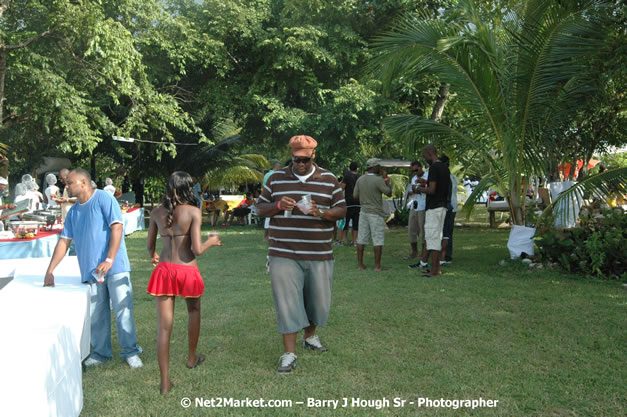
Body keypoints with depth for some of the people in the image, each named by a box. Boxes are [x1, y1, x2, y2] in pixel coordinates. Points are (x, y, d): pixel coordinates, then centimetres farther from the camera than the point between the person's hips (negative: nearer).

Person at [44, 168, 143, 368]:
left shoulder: (104, 199, -6)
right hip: (90, 270, 6)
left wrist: (109, 260, -22)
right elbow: (64, 241, 18)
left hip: (115, 268, -6)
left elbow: (116, 228, -15)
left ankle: (130, 352, 7)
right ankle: (100, 352, 23)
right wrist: (50, 271, 15)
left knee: (123, 310, -4)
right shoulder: (73, 212, 15)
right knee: (96, 314, 10)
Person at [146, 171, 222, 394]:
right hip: (187, 270, -2)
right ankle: (192, 357, 43)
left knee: (164, 325, 3)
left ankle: (165, 382, 4)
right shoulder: (193, 212, -10)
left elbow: (150, 245, 14)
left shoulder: (157, 212, 3)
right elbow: (196, 250, -15)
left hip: (164, 269, 2)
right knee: (194, 311, 27)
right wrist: (211, 241, 6)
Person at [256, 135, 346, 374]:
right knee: (287, 302, -3)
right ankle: (289, 354, 7)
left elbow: (342, 210, 5)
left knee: (319, 300, 12)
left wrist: (320, 212, -15)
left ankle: (310, 336, 40)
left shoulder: (329, 180, 5)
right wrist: (278, 206, -13)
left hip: (319, 255, 1)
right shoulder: (276, 178, 5)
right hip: (284, 254, -1)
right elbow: (261, 208, 9)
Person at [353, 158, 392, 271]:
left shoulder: (360, 179, 3)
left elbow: (355, 196, 8)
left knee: (362, 238, 8)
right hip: (376, 213, -6)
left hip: (363, 212, 6)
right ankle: (377, 265, 2)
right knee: (378, 240, 0)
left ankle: (360, 264, 12)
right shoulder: (378, 180, -15)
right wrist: (385, 179, 3)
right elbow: (389, 193, -5)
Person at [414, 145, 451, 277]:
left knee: (432, 237, -6)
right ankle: (437, 267, 19)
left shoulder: (434, 168, -16)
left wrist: (420, 189, -4)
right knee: (437, 237, 14)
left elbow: (432, 190, -22)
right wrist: (425, 185, 19)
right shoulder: (445, 167, 13)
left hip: (434, 207, -10)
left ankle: (434, 270, -4)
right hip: (442, 206, 10)